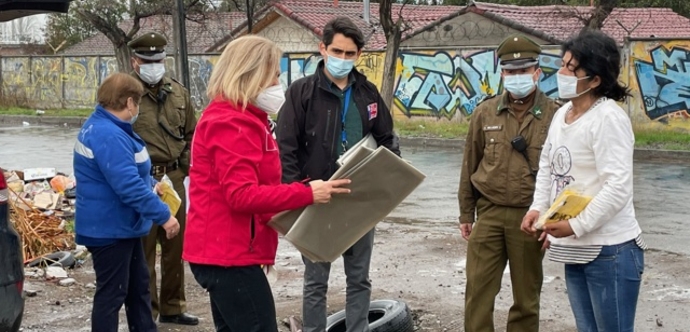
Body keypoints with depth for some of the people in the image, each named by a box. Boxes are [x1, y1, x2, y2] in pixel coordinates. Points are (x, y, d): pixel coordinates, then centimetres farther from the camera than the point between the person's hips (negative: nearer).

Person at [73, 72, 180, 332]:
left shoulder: (101, 127, 10)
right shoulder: (109, 136, -26)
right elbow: (129, 187, -31)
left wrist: (151, 185, 32)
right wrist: (163, 216, -27)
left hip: (119, 226, 11)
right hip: (109, 228, -11)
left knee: (138, 285, 20)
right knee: (112, 293, -1)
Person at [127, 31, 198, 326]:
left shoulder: (178, 92, 10)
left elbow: (191, 133, 18)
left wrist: (187, 165, 8)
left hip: (174, 178, 6)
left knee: (175, 245, 14)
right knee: (144, 249, 1)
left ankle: (172, 307, 28)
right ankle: (146, 313, 12)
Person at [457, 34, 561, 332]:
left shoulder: (554, 115, -4)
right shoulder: (485, 113, 3)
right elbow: (470, 165, 9)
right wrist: (466, 214, 10)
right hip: (489, 213, 2)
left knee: (526, 295, 10)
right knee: (477, 290, 4)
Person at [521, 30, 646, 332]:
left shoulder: (608, 118, -19)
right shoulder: (562, 114, 8)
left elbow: (618, 187, -25)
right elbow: (546, 165, 18)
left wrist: (576, 225, -21)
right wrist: (538, 208, 3)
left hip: (610, 251, -9)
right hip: (575, 250, 9)